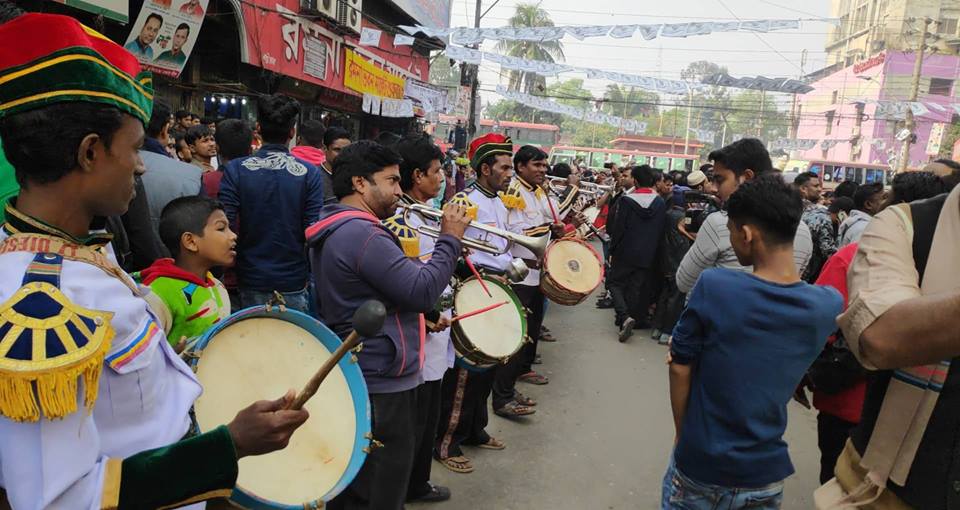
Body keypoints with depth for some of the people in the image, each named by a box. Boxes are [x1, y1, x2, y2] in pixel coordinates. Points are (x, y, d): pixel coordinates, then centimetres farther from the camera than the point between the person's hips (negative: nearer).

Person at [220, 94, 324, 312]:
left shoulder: (236, 170, -7)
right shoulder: (310, 174, -9)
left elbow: (226, 226, -8)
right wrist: (313, 279, 4)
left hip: (252, 280, 1)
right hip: (294, 283, -1)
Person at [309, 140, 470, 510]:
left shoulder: (336, 229, 11)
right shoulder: (363, 233, -22)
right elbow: (423, 292, -25)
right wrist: (450, 237, -14)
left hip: (353, 374, 11)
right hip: (381, 381, -11)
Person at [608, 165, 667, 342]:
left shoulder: (626, 200, -13)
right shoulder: (661, 203, -2)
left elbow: (617, 227, -12)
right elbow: (660, 230, 3)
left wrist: (612, 249, -1)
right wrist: (653, 249, 14)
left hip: (625, 252, -3)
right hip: (648, 255, 3)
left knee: (616, 284, 9)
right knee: (636, 289, 13)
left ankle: (624, 317, -12)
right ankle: (637, 319, 20)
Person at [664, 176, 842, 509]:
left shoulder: (713, 286, -22)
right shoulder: (829, 305, -12)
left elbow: (680, 369, -14)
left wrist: (682, 434, -1)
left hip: (699, 463, -2)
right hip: (765, 472, 3)